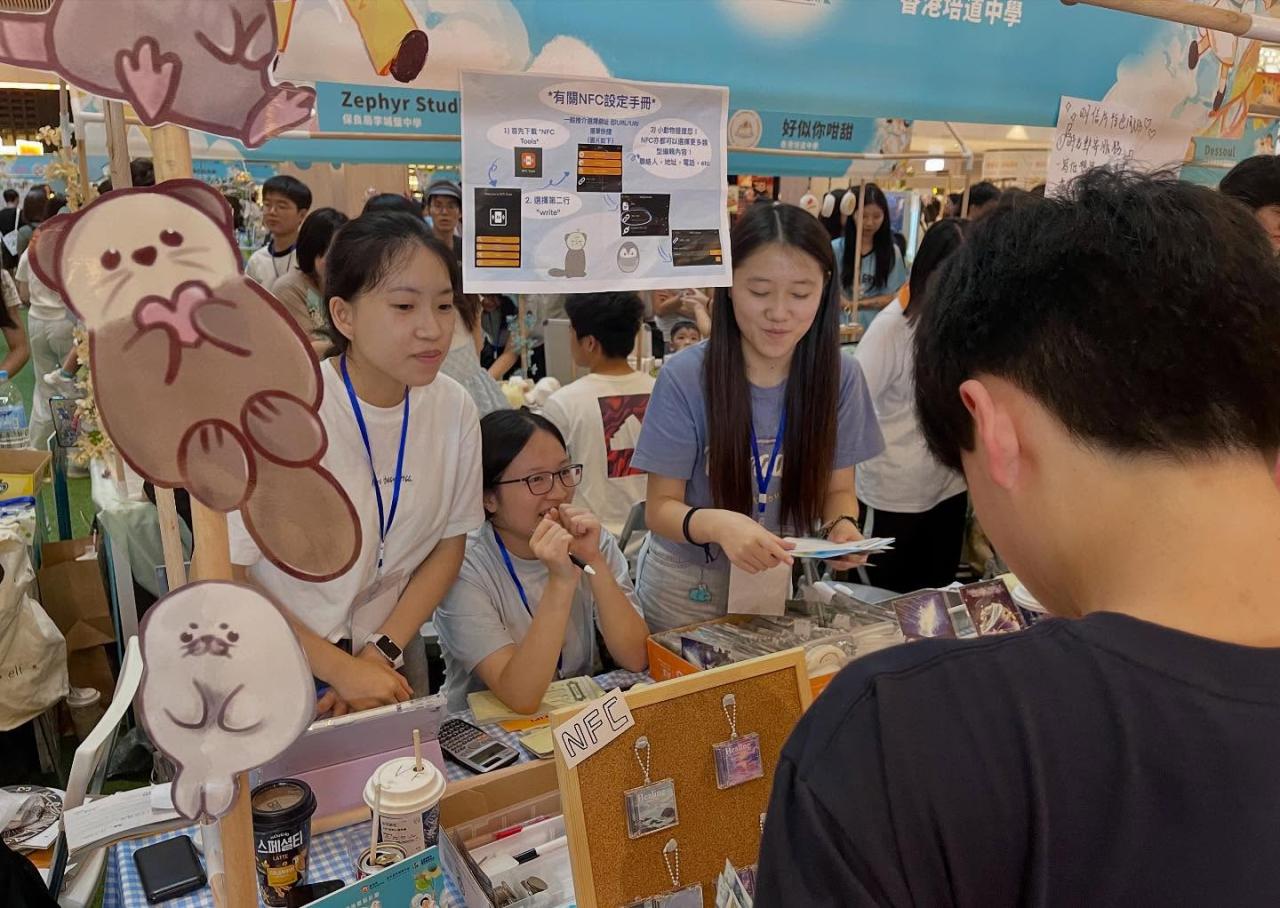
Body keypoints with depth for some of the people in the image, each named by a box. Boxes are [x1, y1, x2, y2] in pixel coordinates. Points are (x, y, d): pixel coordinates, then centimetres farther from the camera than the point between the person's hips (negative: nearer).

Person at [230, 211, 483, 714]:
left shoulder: (453, 408, -13)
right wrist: (341, 669, -15)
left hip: (391, 659, 4)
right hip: (276, 670, -3)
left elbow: (449, 545, -1)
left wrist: (382, 653, -9)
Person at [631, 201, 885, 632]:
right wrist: (716, 523, -36)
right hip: (687, 585, -2)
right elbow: (661, 507, -15)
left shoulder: (840, 377, -12)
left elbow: (838, 490, -1)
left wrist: (841, 526, -23)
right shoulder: (684, 378, -20)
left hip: (783, 579, 3)